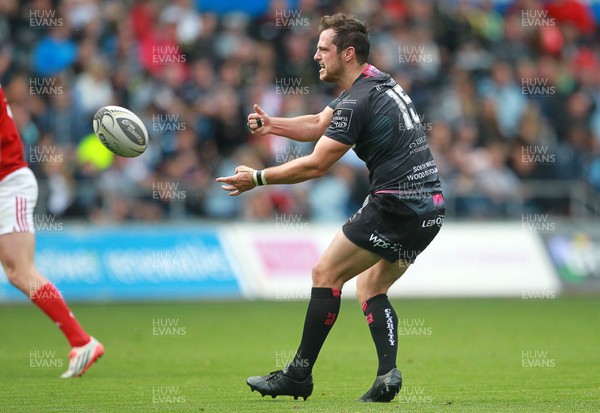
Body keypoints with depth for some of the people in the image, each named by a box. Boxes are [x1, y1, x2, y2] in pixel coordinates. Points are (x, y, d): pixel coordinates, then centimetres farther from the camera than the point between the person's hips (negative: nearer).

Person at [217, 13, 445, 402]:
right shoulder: (378, 82, 16)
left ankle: (299, 374, 0)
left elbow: (315, 165, -14)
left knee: (326, 273, -2)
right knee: (371, 287, 17)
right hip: (430, 207, 10)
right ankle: (388, 374, -1)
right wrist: (272, 125, 7)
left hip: (397, 206, -10)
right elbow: (319, 125, 23)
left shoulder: (358, 102, -15)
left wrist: (258, 178, -4)